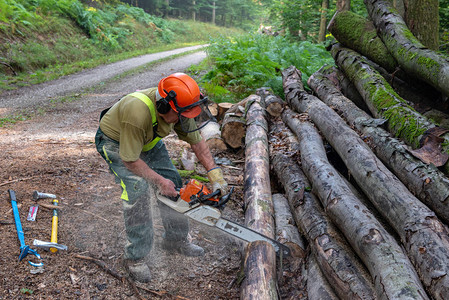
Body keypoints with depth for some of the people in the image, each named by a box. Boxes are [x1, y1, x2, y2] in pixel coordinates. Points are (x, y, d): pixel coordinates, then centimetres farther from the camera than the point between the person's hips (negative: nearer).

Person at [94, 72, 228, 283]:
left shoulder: (179, 108, -21)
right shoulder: (138, 112, -42)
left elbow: (196, 140, -8)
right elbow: (130, 160, -32)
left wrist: (214, 172, -15)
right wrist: (159, 181, -26)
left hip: (148, 141, 7)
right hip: (116, 143, -7)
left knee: (174, 185, 2)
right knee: (138, 190, -24)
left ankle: (175, 240, 21)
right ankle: (135, 257, -8)